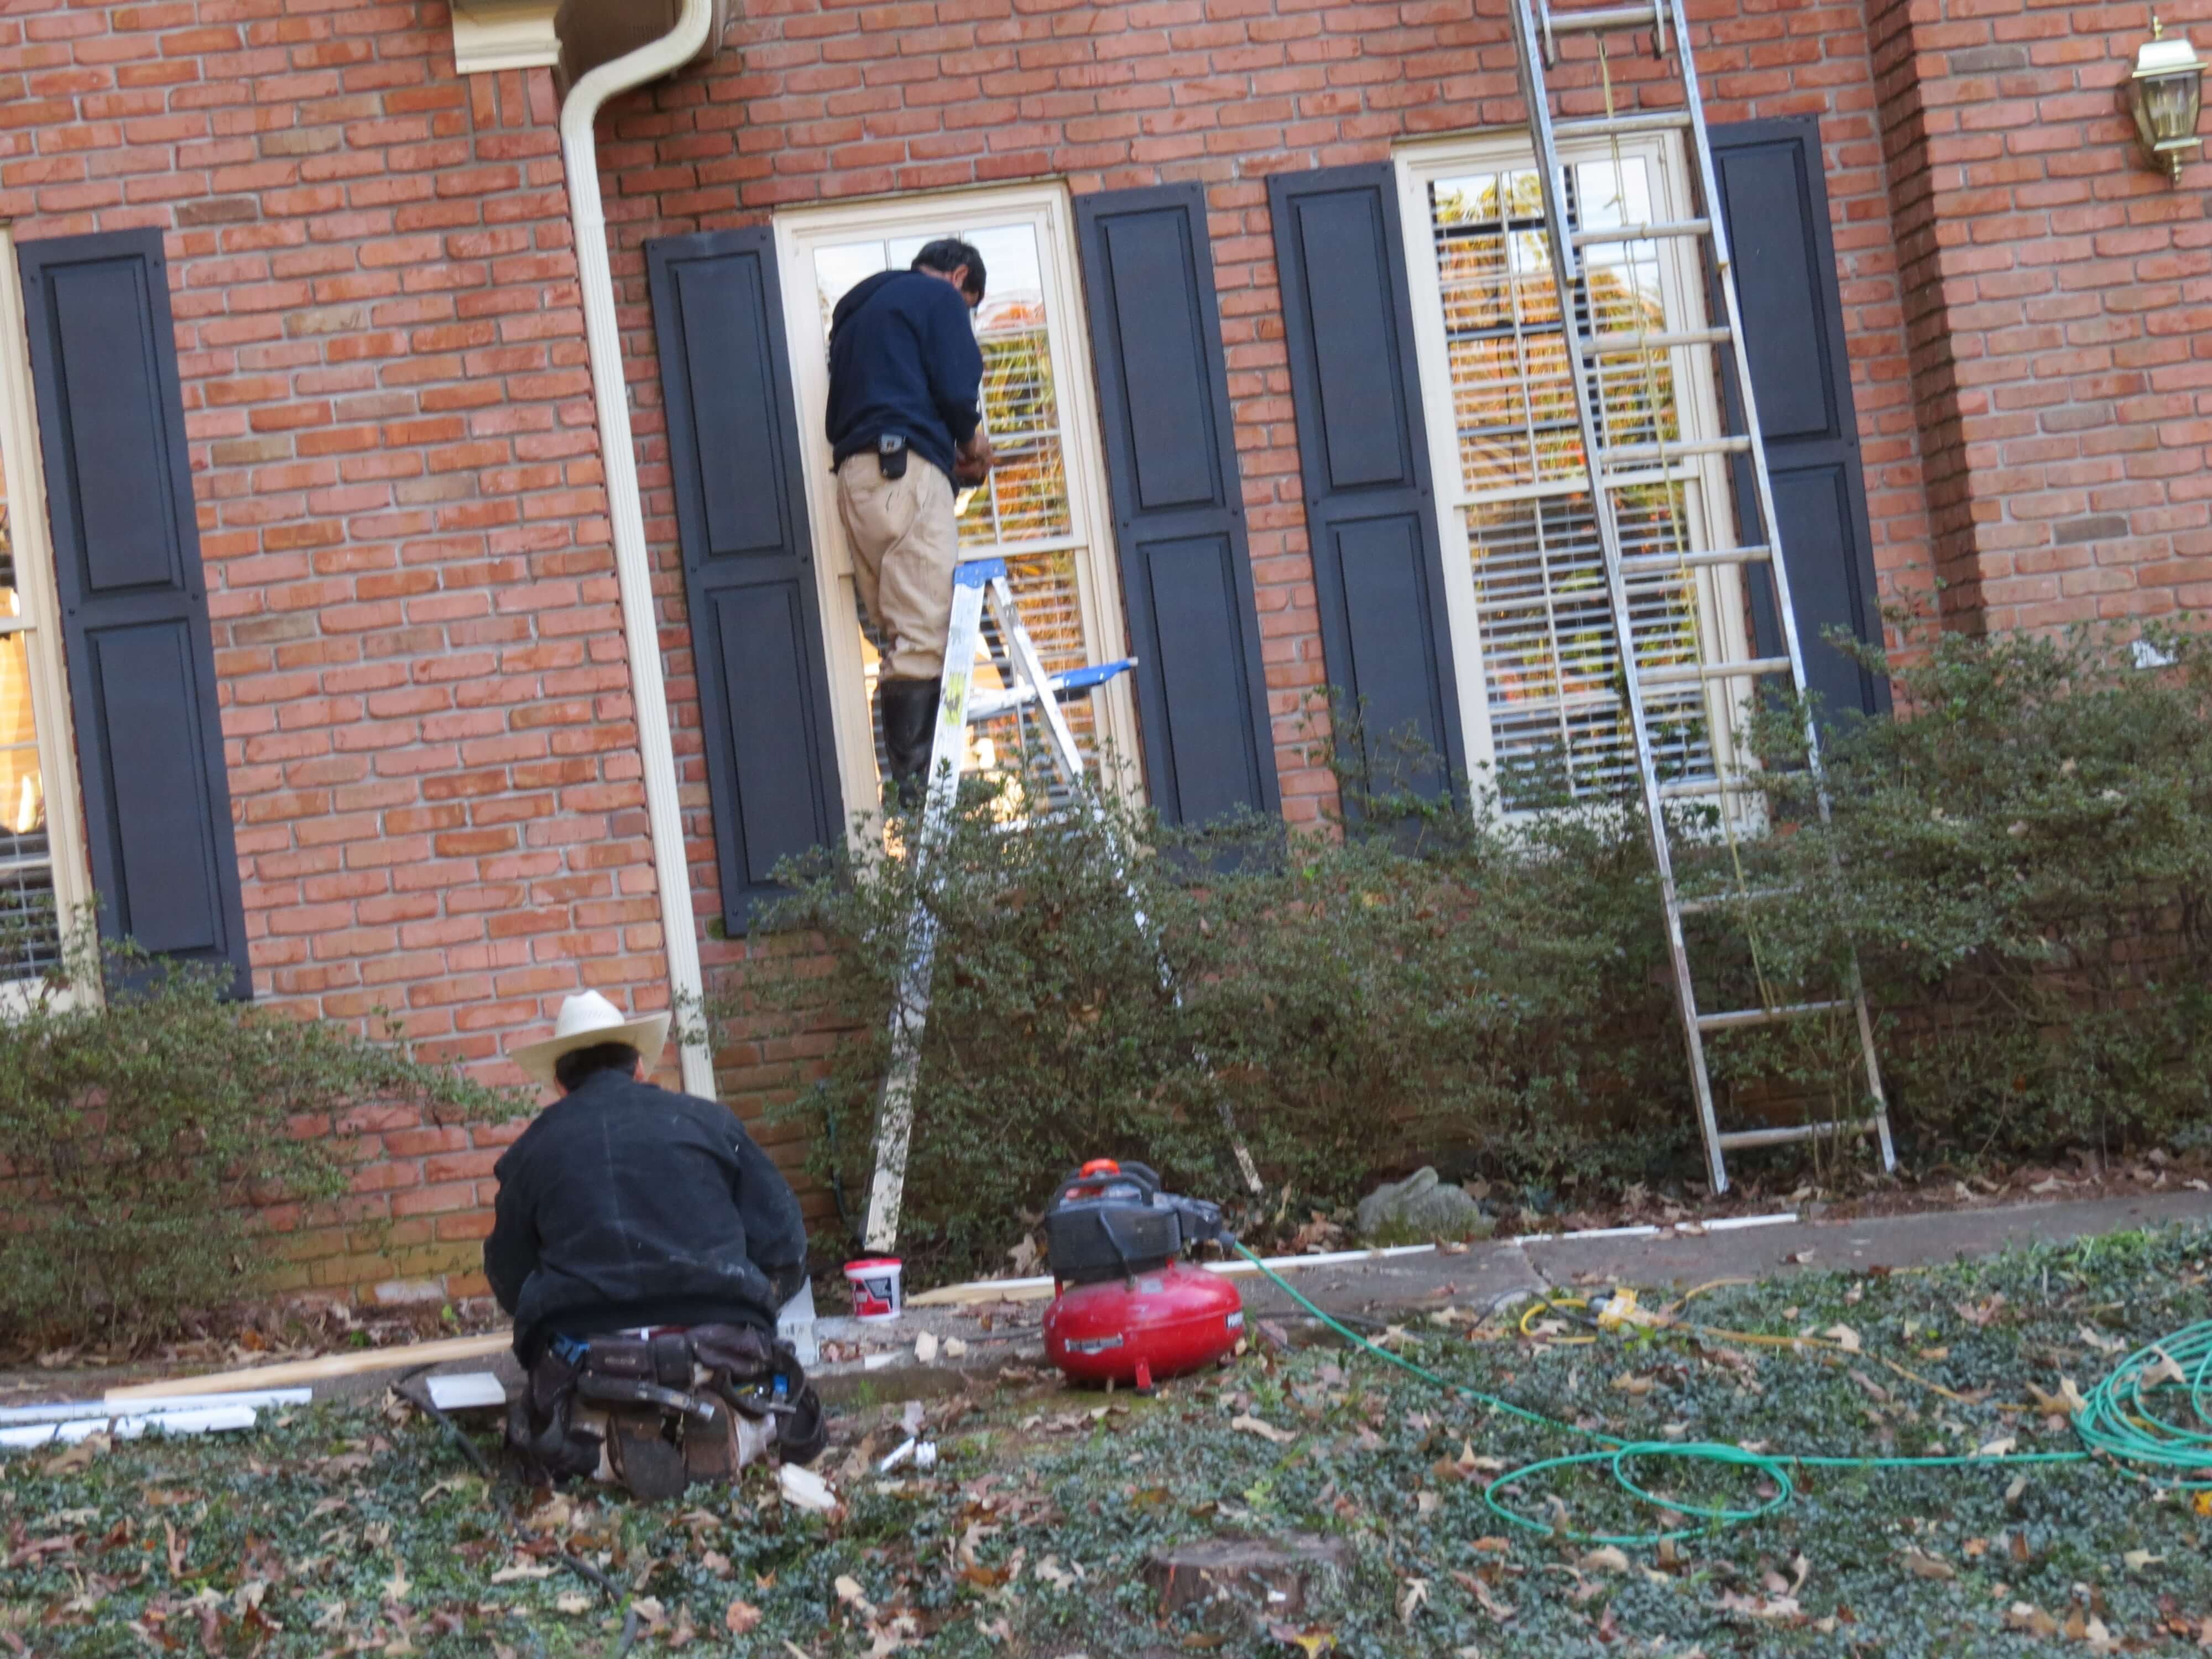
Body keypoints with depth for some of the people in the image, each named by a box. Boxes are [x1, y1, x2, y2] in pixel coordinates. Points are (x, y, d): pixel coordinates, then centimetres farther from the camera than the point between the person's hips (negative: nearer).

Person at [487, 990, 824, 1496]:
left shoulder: (530, 1151, 12)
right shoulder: (709, 1121, 11)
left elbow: (509, 1283, 18)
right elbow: (784, 1248, 11)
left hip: (585, 1357, 0)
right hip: (723, 1353, 0)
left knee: (541, 1434, 28)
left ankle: (604, 1438, -7)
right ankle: (728, 1427, -9)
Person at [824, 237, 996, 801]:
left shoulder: (857, 309, 30)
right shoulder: (940, 298, 6)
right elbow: (957, 389, -7)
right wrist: (972, 442, 14)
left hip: (855, 477, 8)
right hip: (907, 469, -8)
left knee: (900, 639, 6)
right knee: (926, 634, -14)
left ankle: (908, 785, 0)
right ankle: (923, 780, -22)